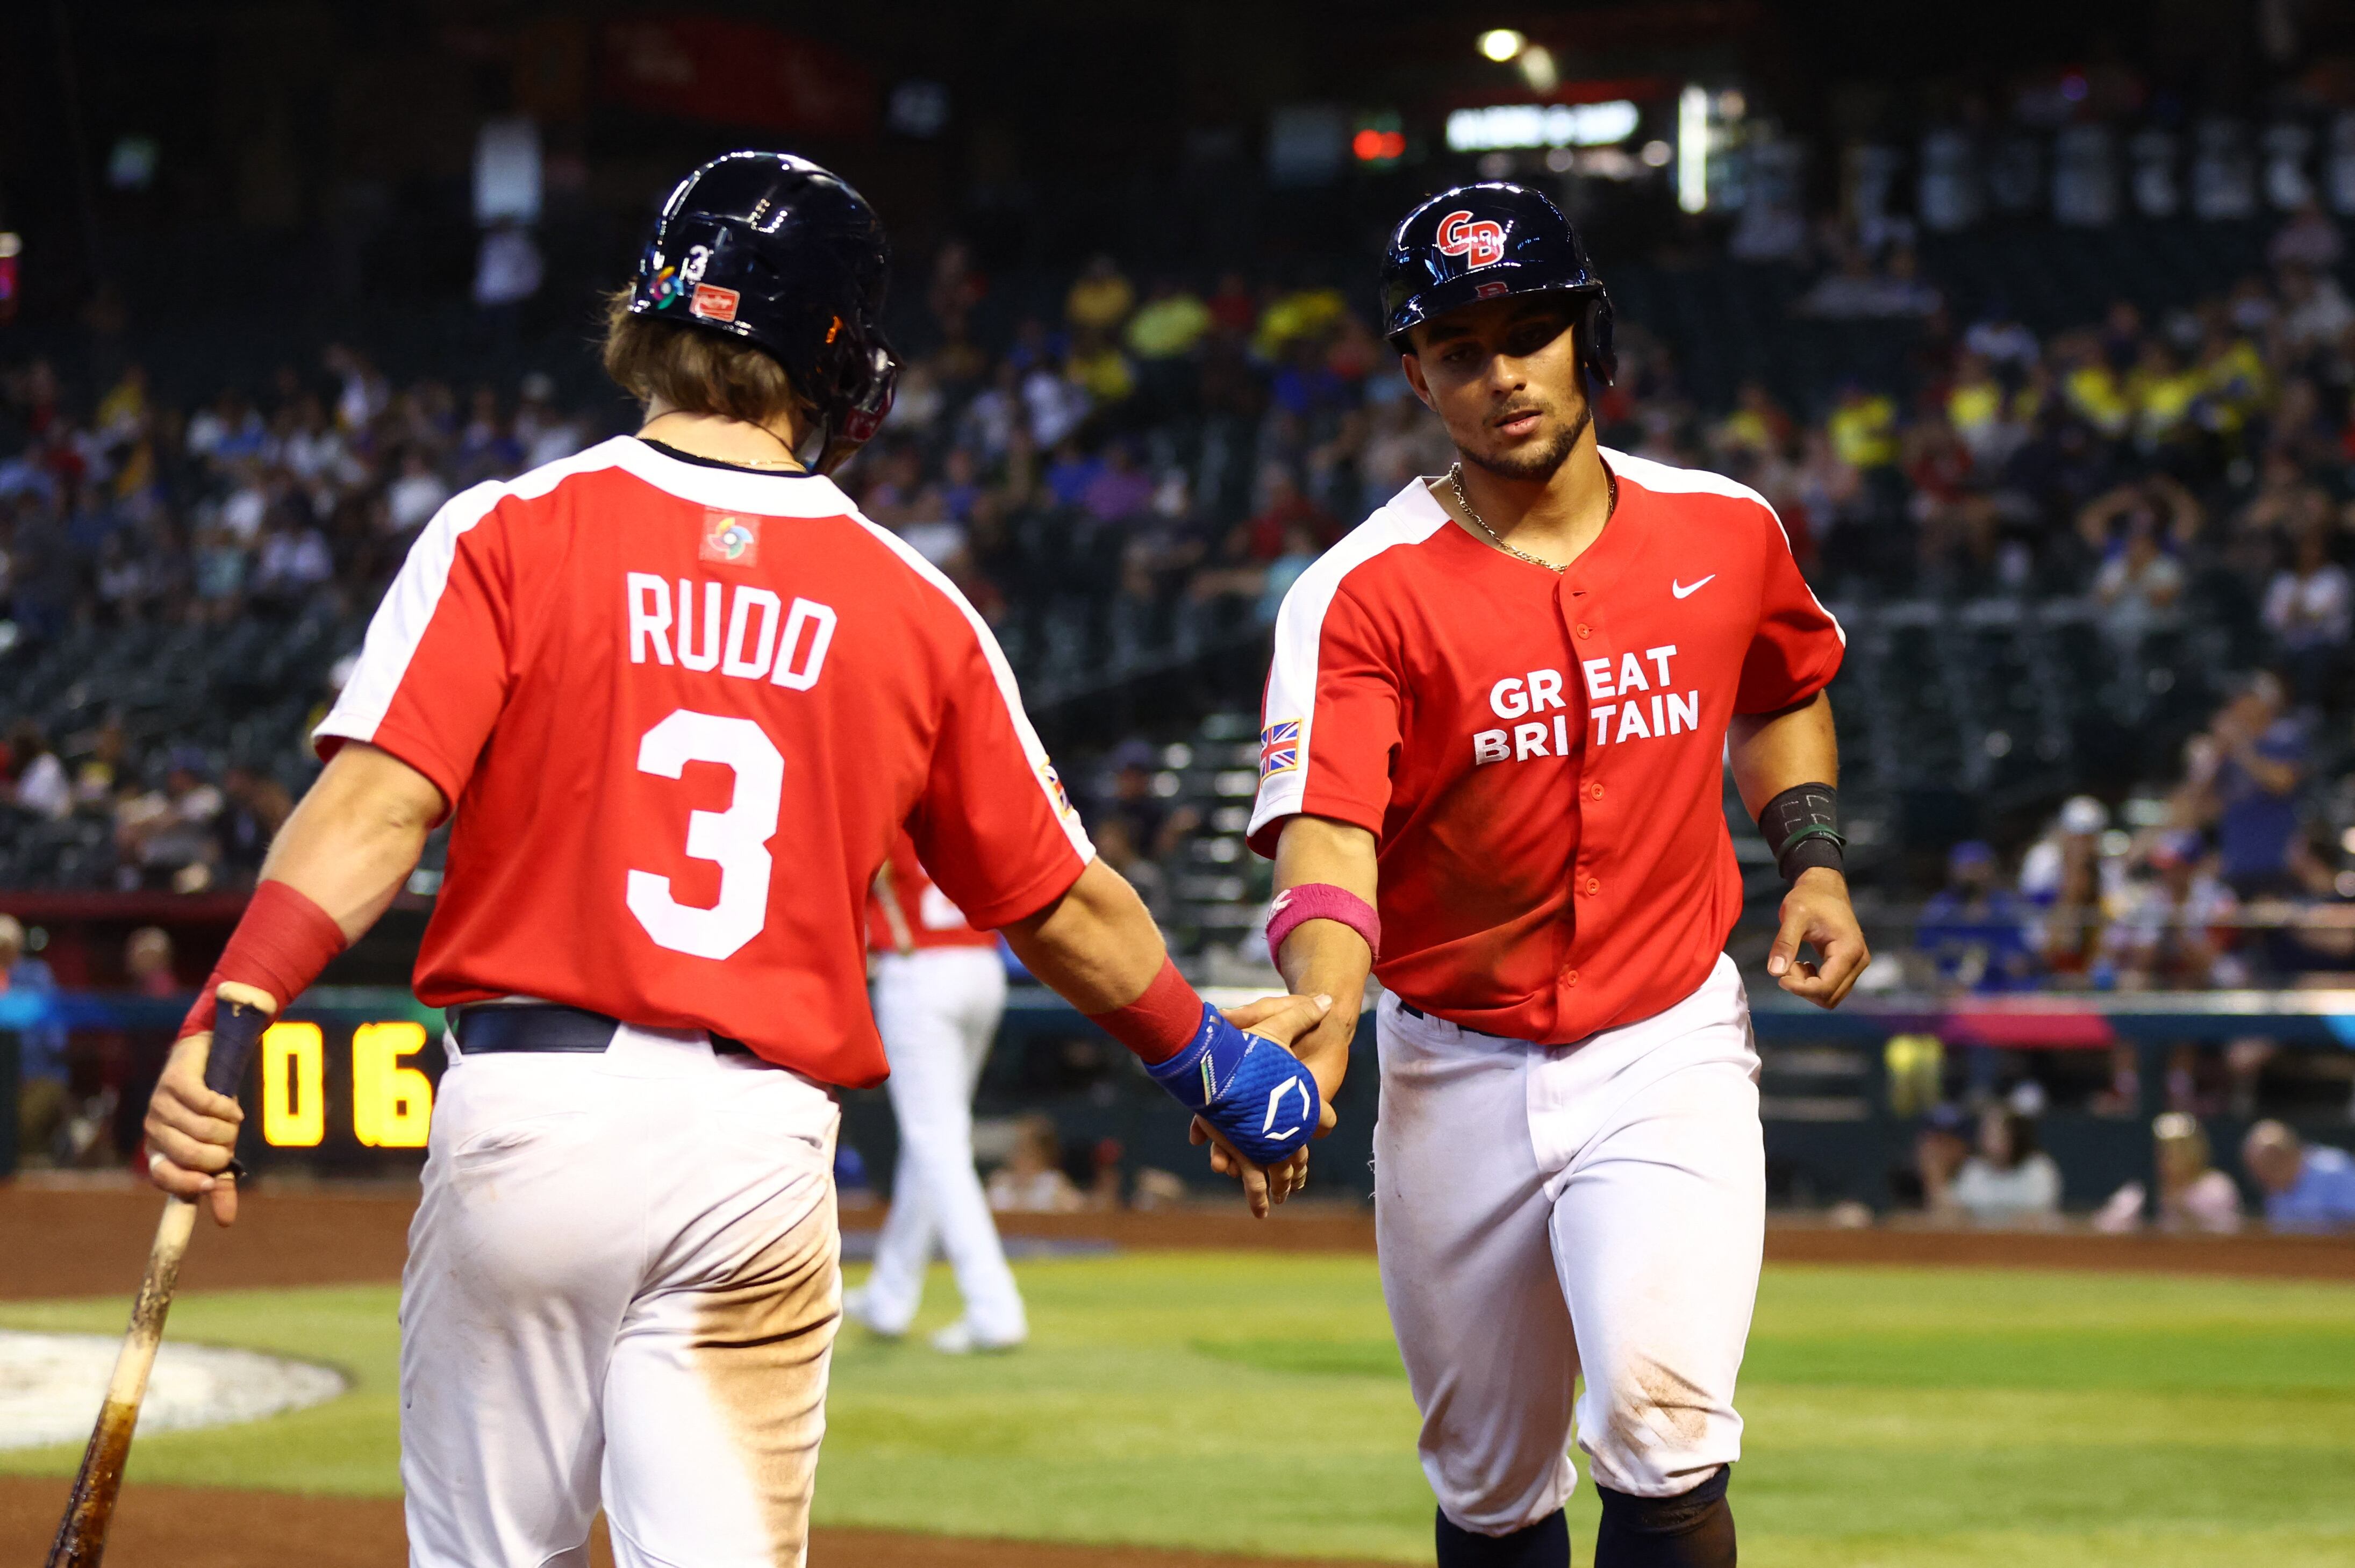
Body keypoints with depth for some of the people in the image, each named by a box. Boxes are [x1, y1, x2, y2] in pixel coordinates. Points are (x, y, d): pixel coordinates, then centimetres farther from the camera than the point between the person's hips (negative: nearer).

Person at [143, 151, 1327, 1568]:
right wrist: (1210, 1054, 30)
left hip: (530, 1122, -1)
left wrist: (231, 1013, -20)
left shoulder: (512, 534, 0)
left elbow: (380, 803, -13)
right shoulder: (912, 608, 6)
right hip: (765, 1144, 1)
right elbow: (1062, 899, 14)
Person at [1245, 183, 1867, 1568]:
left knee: (1660, 1421, -22)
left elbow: (1781, 697, 23)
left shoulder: (1726, 533, 0)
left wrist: (1815, 862, 6)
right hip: (1455, 1074, 0)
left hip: (1668, 1051, 0)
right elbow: (1325, 830, -24)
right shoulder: (1363, 595, -11)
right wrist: (1322, 1017, -43)